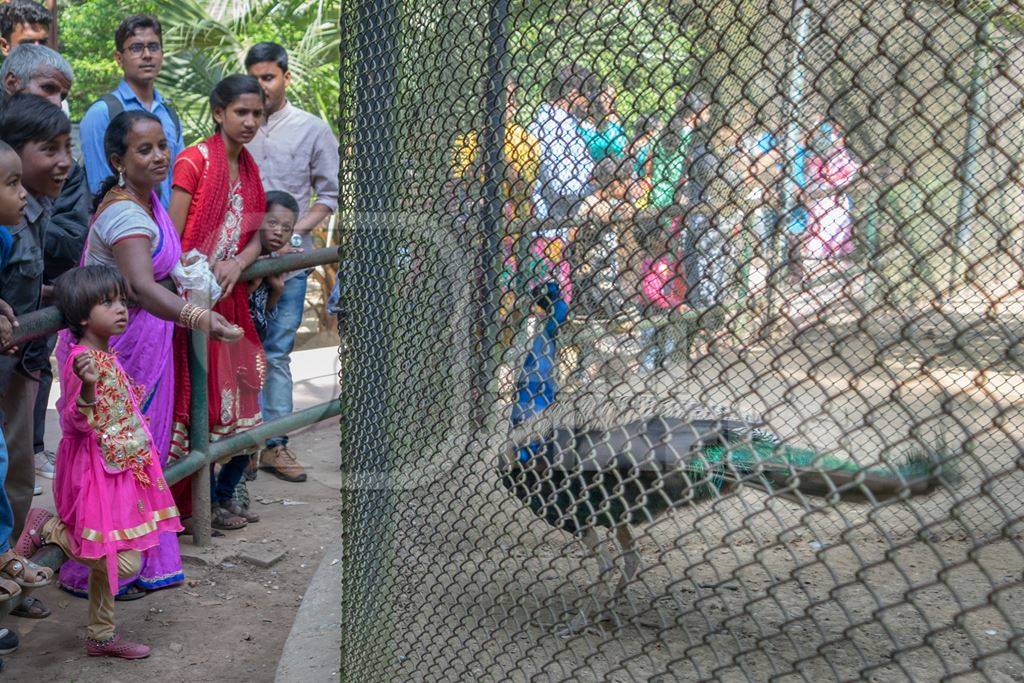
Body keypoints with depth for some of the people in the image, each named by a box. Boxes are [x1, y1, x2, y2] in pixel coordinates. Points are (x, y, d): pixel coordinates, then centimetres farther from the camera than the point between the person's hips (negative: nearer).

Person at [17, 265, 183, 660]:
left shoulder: (105, 358, 10)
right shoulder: (83, 360, -20)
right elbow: (79, 420, -28)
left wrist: (132, 395, 37)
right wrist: (87, 387, -44)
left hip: (120, 471, 10)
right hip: (97, 472, -10)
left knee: (105, 559, 16)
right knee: (124, 561, -12)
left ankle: (101, 636, 27)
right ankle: (48, 528, 2)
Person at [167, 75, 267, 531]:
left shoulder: (248, 169, 13)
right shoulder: (194, 161, -8)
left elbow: (255, 237, 11)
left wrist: (238, 264, -9)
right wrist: (188, 298, -18)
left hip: (231, 300, 7)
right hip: (191, 300, -7)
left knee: (240, 407, 9)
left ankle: (219, 499, 24)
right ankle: (200, 503, 10)